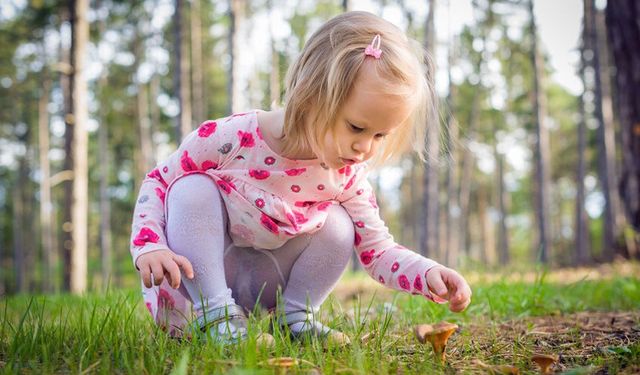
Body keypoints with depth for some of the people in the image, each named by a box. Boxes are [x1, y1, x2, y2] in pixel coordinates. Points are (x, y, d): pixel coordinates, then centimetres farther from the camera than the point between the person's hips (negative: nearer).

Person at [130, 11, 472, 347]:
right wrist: (149, 247, -29)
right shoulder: (231, 138, -24)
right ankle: (216, 316, -25)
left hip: (262, 289, 2)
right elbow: (158, 181, -12)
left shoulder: (346, 176, -12)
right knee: (192, 189, -28)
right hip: (199, 279, -2)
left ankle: (295, 316, -3)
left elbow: (378, 250, -7)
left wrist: (430, 273, -26)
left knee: (338, 224, -17)